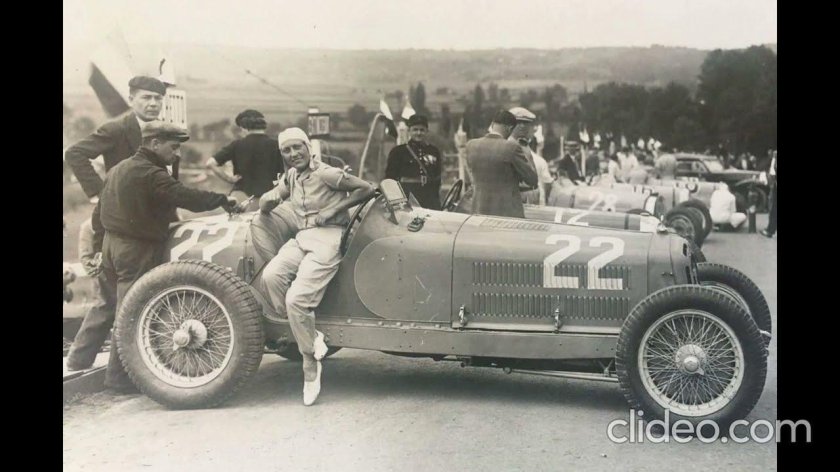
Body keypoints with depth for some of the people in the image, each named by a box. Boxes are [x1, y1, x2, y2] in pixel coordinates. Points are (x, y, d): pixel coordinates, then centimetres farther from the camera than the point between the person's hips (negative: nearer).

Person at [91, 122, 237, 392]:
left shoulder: (119, 170, 14)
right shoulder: (151, 174, -17)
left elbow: (99, 214, 18)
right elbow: (187, 198, -24)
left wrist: (99, 244, 23)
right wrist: (224, 200, -15)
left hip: (112, 243, 10)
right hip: (137, 250, -10)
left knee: (116, 307, 17)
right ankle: (119, 376, 1)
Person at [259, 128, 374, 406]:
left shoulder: (326, 174, -4)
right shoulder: (290, 177, 17)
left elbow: (367, 189, -5)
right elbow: (264, 207, 25)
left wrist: (334, 209, -11)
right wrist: (269, 199, 1)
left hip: (327, 239, -7)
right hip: (300, 238, 7)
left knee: (296, 299, -21)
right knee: (271, 276, -24)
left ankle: (310, 367, -5)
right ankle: (311, 335, -9)